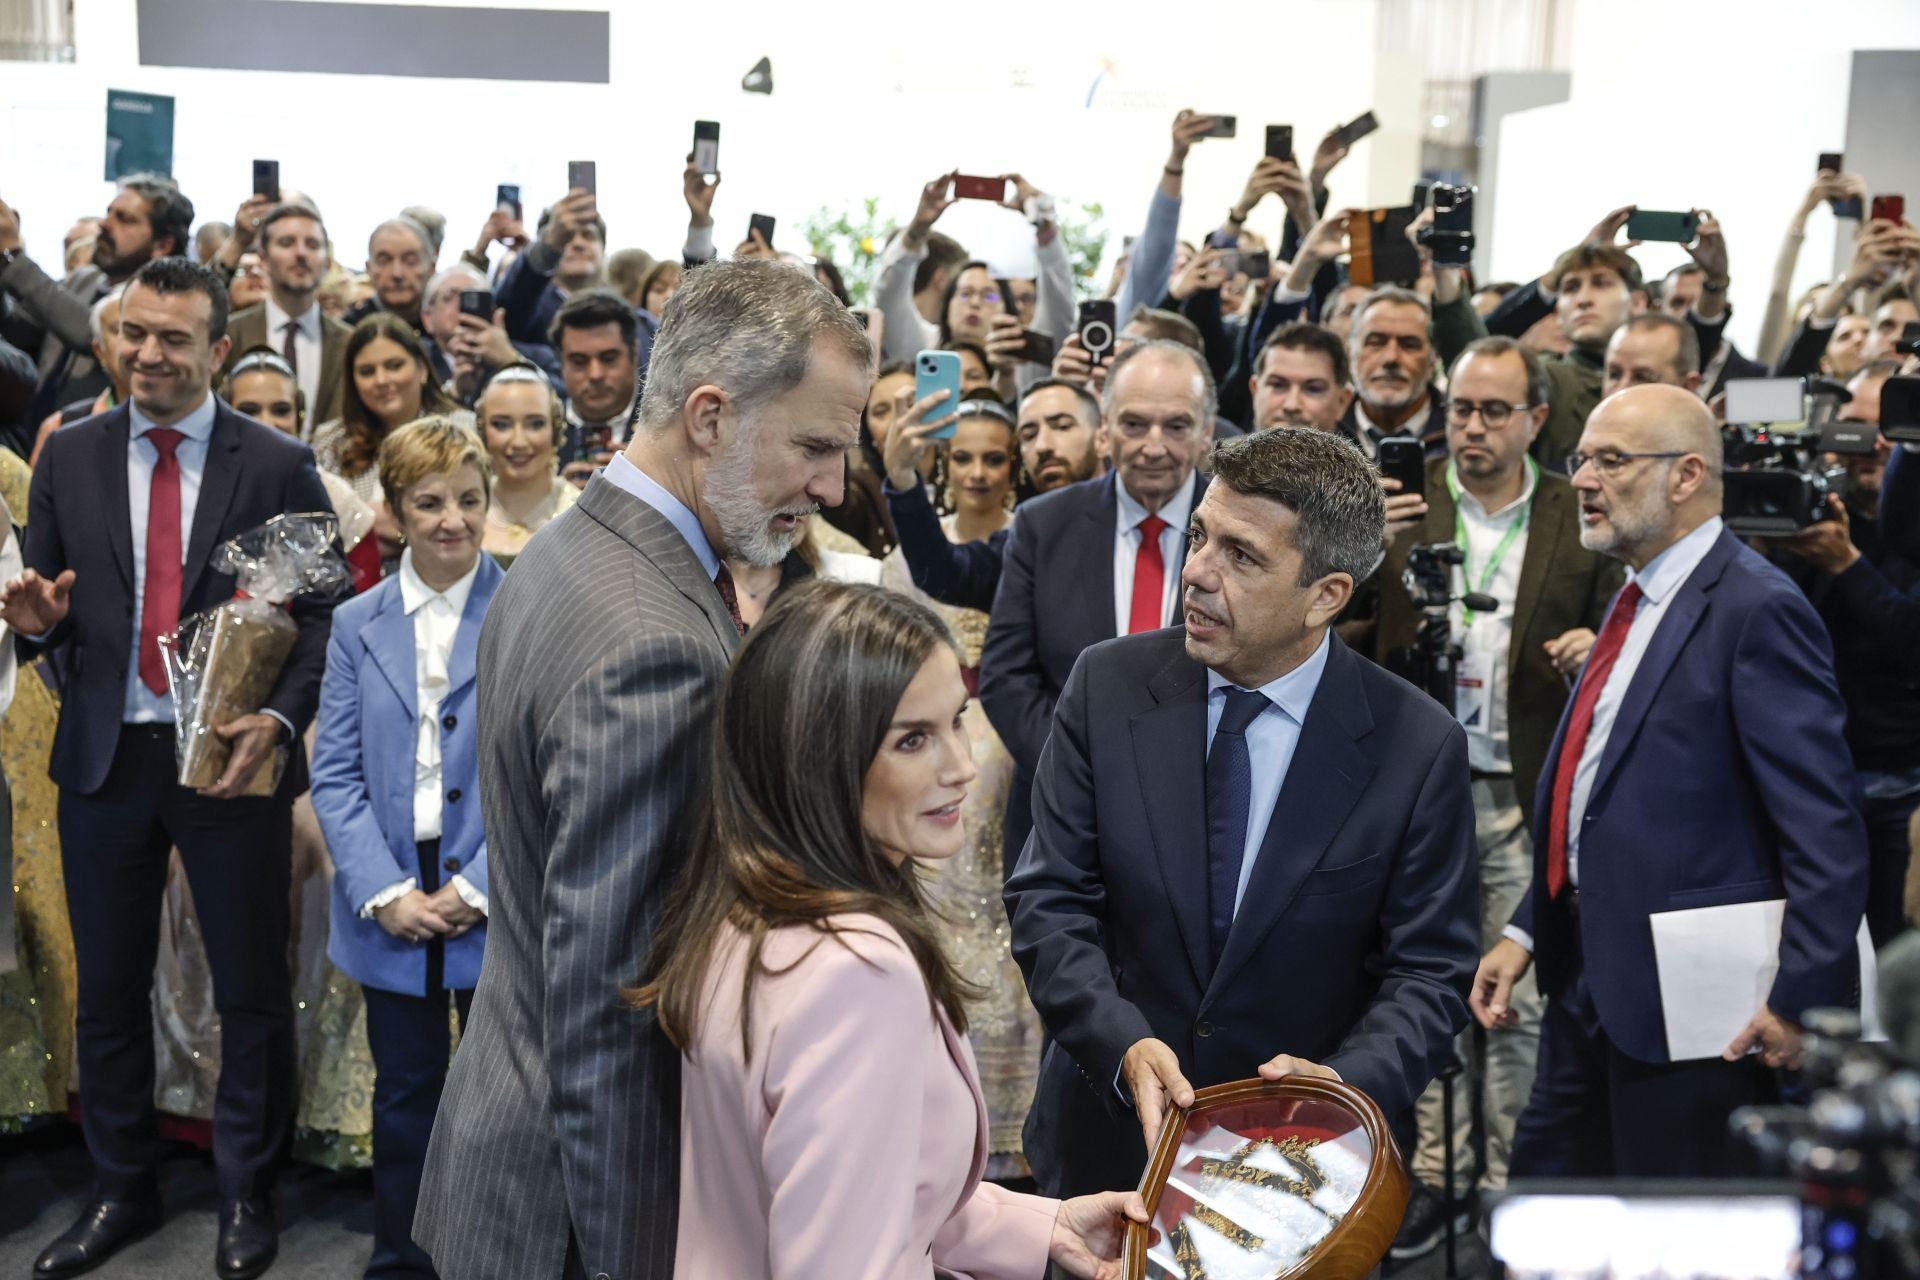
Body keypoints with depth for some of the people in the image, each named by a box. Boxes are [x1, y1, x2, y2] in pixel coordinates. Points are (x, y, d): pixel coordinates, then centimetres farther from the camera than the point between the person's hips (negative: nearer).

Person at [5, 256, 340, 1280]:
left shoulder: (279, 465, -4)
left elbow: (323, 614, -4)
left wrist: (278, 717, -19)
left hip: (232, 758, -3)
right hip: (104, 760, 3)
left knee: (251, 993, 8)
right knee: (107, 991, 13)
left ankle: (246, 1196, 26)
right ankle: (121, 1190, 31)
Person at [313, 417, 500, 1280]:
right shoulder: (357, 625, 6)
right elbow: (334, 775, 3)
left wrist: (480, 885, -13)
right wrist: (383, 892, -9)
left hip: (496, 906, -2)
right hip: (393, 908, 3)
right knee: (405, 1097, 14)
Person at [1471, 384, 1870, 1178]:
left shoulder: (1756, 610, -17)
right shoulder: (1637, 602, 12)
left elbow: (1825, 830, -20)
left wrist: (1804, 996, -20)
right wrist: (1528, 931, 13)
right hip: (1588, 981, 9)